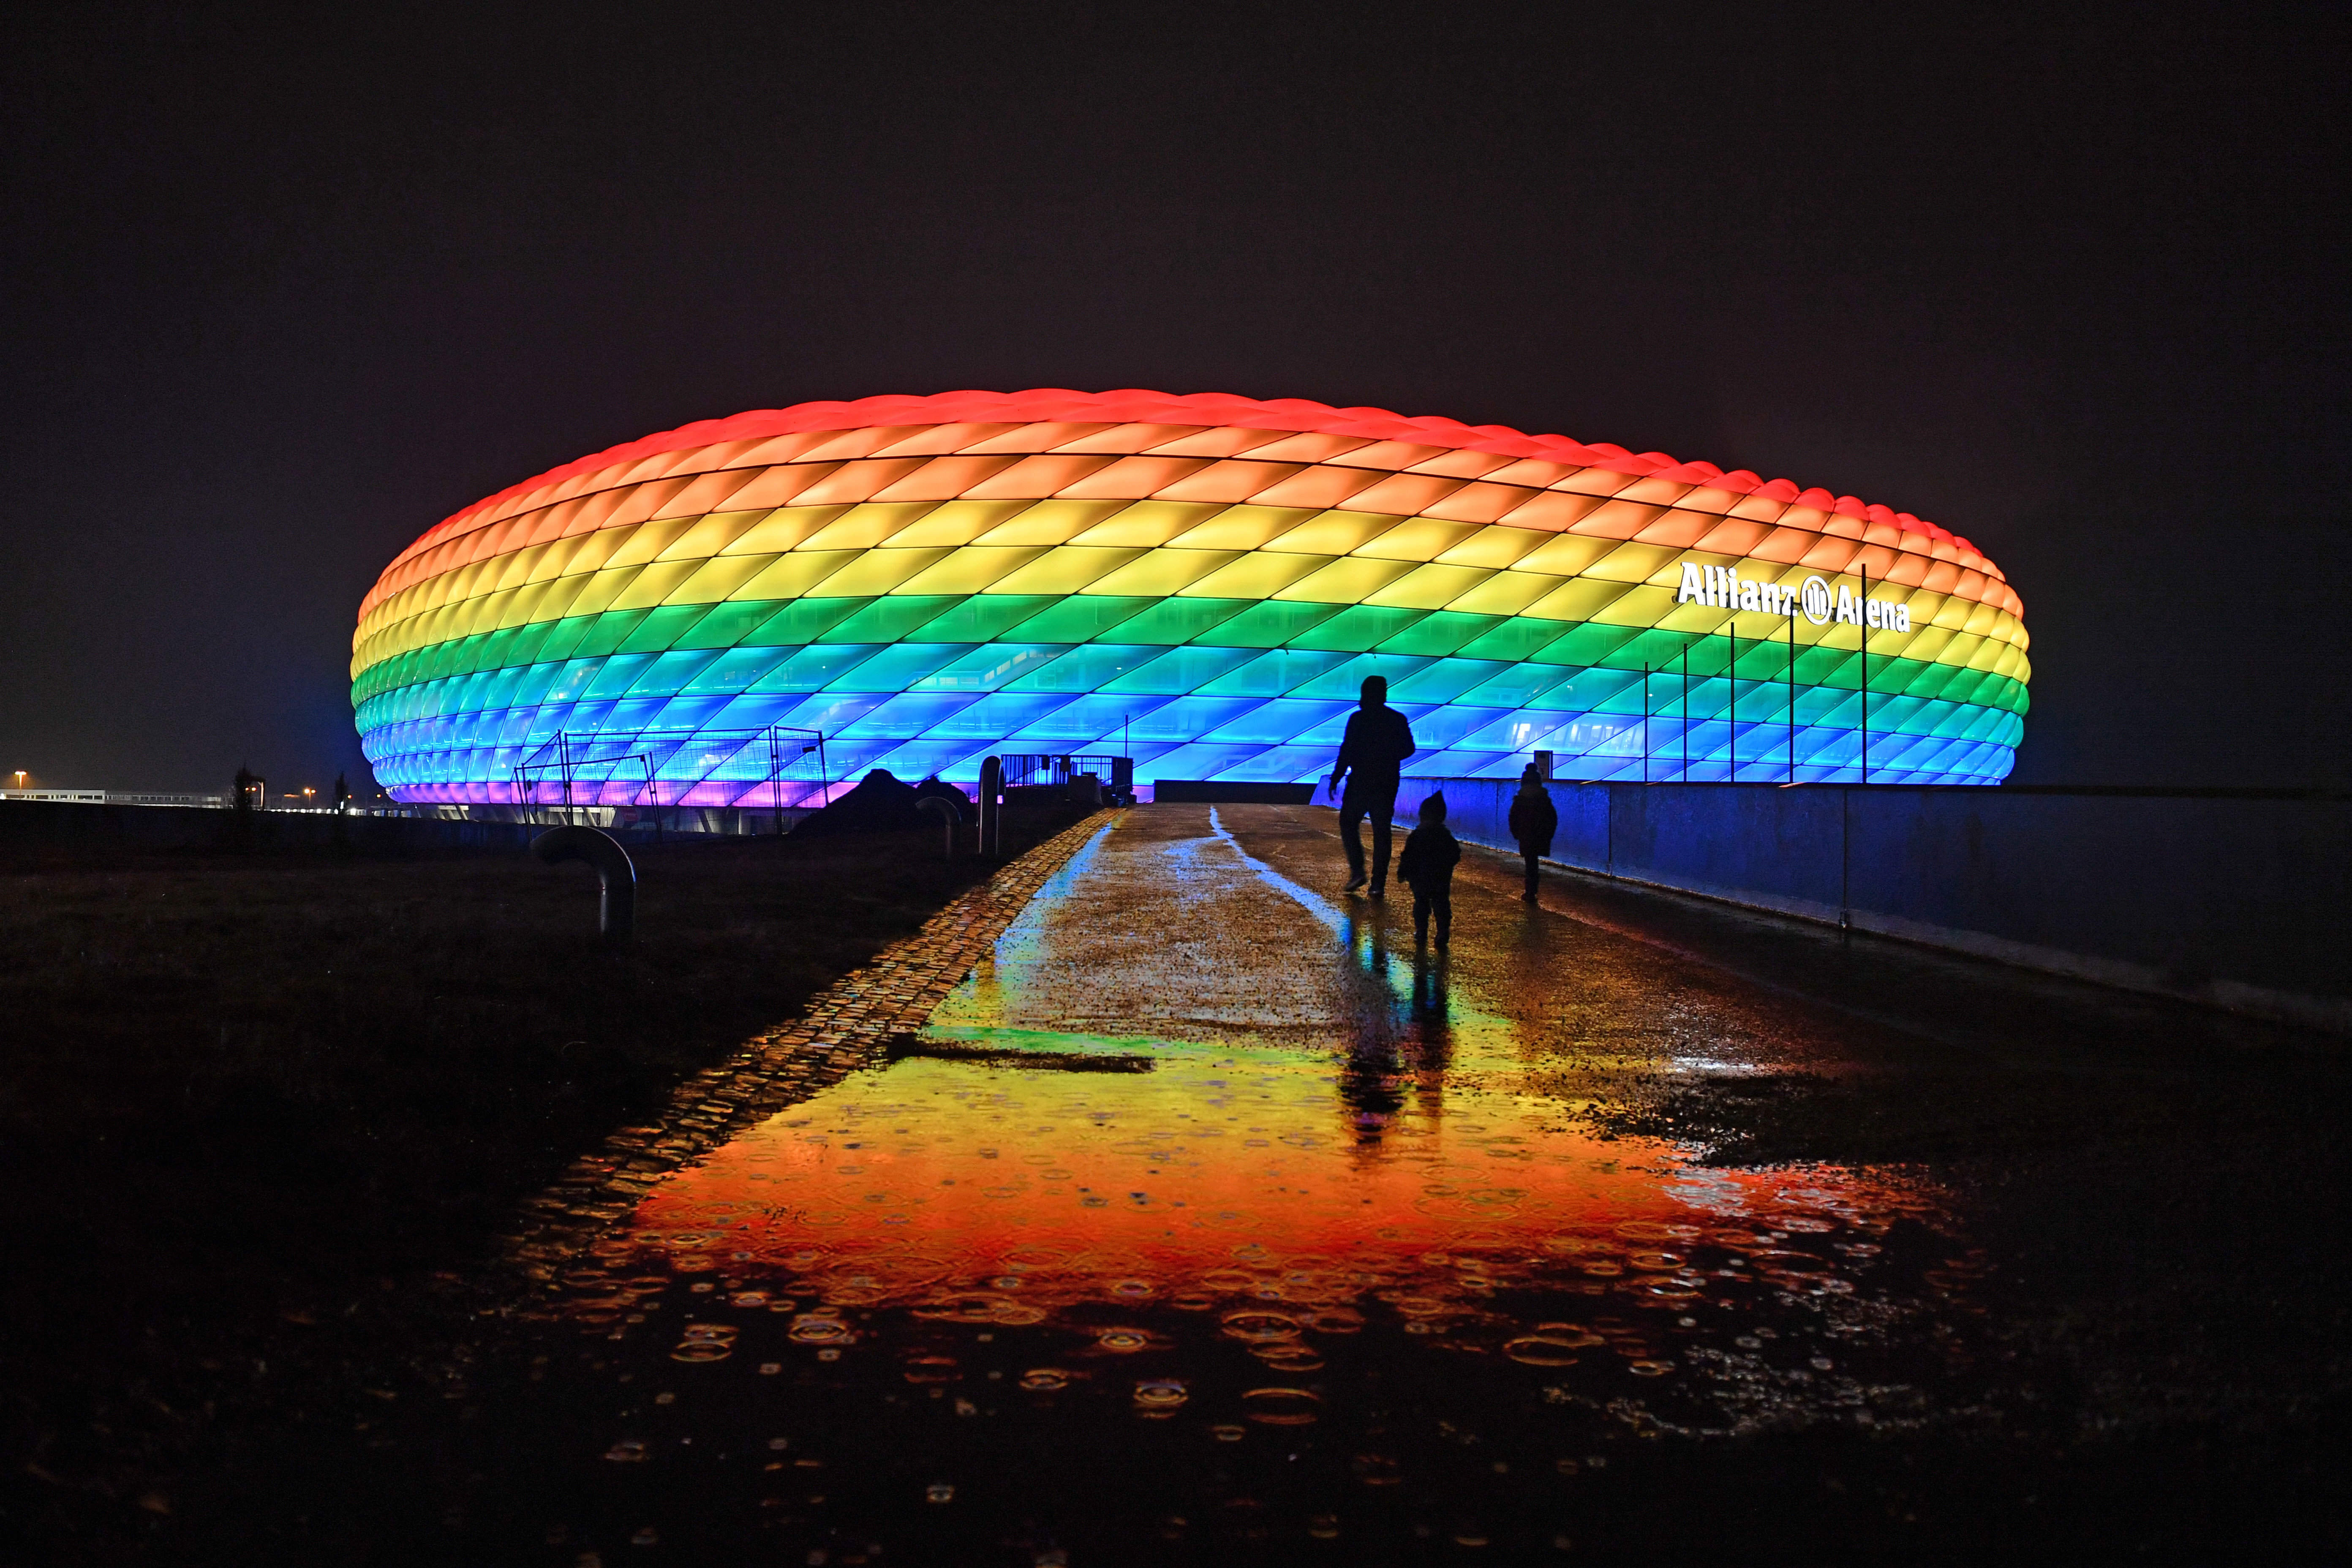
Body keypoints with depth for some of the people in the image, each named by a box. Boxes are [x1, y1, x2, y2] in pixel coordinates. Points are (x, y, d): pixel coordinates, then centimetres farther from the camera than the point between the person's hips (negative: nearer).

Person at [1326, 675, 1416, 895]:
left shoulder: (1358, 719, -10)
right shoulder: (1398, 720, 2)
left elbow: (1347, 751, -13)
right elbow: (1408, 749, 8)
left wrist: (1335, 779, -7)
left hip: (1361, 782, -3)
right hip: (1387, 784, 3)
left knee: (1348, 823, 13)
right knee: (1381, 832, 7)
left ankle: (1357, 871, -1)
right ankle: (1379, 883, 4)